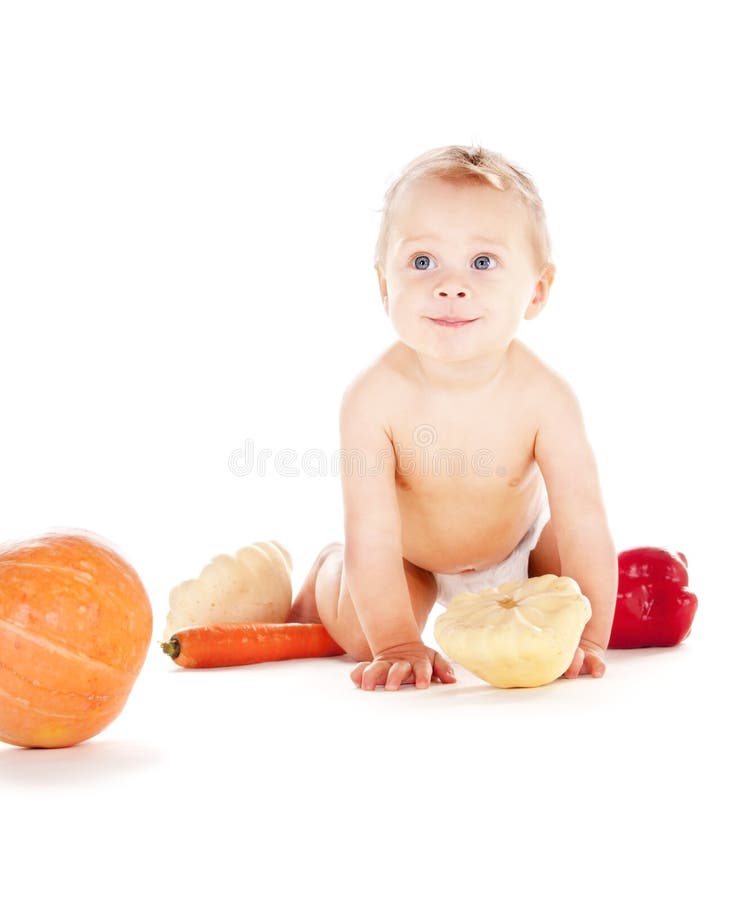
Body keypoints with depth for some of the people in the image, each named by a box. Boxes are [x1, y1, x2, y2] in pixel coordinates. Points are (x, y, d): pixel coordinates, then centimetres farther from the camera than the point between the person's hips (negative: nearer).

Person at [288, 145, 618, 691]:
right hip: (409, 553, -1)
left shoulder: (542, 396, -36)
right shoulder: (375, 398, -38)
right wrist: (398, 645, -39)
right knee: (358, 635, -9)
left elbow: (584, 526, -33)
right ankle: (325, 572, 28)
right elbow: (373, 538, -36)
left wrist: (589, 639, -37)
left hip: (517, 543, 1)